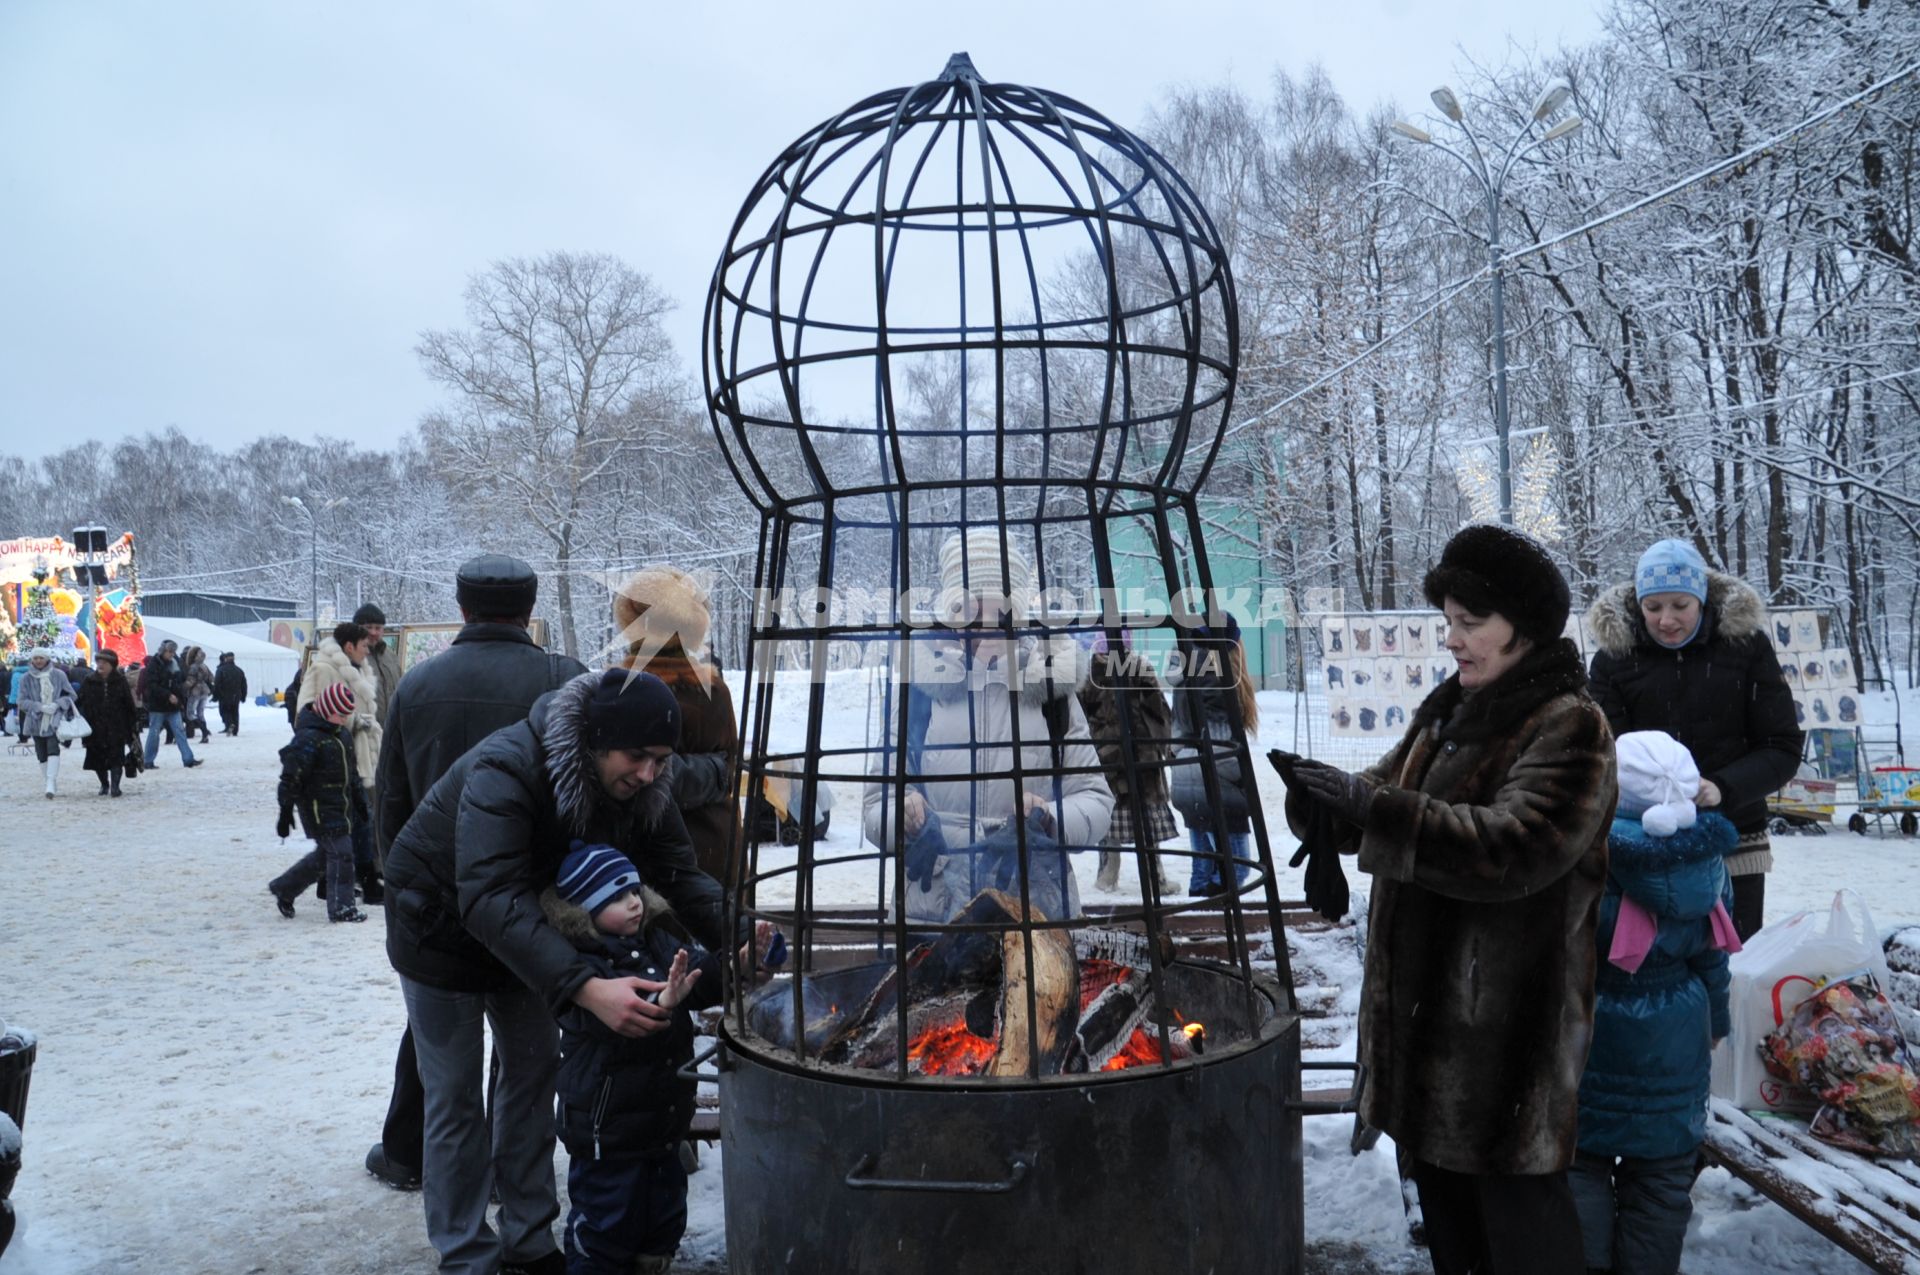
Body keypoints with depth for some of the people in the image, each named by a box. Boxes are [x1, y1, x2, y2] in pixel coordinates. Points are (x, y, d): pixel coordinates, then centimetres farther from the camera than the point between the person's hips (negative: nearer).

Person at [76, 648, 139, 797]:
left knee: (116, 756, -7)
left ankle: (115, 785, -5)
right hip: (95, 727, 2)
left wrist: (132, 726, 2)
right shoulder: (89, 682, 4)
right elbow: (81, 703, 4)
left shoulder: (120, 681, 2)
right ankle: (104, 784, 24)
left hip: (116, 727, -2)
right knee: (98, 758, 8)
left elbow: (129, 705, 4)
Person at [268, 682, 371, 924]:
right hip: (319, 808, -9)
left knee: (325, 853, 16)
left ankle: (283, 888, 33)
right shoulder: (308, 738, -18)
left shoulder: (343, 733, 10)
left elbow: (352, 772, 20)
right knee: (340, 852, -8)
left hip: (341, 806, 9)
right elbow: (291, 777, -17)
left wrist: (360, 804, 22)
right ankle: (341, 907, 1)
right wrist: (285, 813, -16)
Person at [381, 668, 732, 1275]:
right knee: (456, 1099, 2)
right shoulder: (503, 771, -40)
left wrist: (733, 933, -39)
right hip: (443, 926, -6)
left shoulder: (638, 785, -19)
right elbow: (490, 900, -49)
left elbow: (679, 871, -19)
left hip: (526, 932, 6)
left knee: (534, 1073, 12)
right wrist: (586, 988, -59)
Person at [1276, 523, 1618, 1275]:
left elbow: (1514, 848, -27)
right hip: (1426, 1010, 8)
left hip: (1509, 1022, -8)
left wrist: (1372, 808, -32)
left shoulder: (1569, 727, -14)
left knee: (1516, 1212, 4)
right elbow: (1388, 805, 12)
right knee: (1442, 1189, 21)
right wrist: (1324, 798, -11)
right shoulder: (1447, 710, 12)